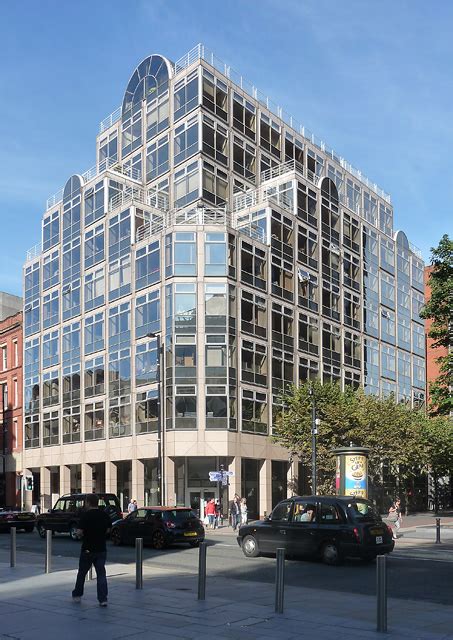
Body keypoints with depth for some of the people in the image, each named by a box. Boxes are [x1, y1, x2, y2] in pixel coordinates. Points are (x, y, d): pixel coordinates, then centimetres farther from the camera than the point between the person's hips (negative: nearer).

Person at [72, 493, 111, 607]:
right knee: (101, 574, 4)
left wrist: (85, 534, 4)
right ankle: (103, 599, -4)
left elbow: (79, 532, -17)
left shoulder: (86, 515, -14)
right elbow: (108, 530, 10)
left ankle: (77, 595, 29)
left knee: (82, 573, 15)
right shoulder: (104, 515, 1)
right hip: (101, 549, 3)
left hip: (87, 549, -3)